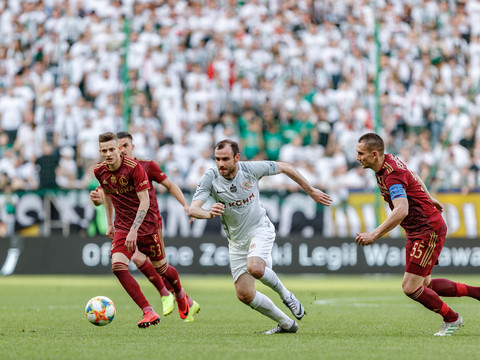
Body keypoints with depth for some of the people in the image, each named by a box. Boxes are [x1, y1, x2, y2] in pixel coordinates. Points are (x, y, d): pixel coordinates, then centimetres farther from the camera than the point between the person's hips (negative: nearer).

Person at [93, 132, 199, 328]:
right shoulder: (100, 171, -3)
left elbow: (145, 201, -20)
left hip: (146, 222, -4)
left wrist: (134, 230, -28)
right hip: (122, 225, 4)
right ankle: (148, 312, -15)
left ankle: (182, 298, 41)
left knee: (160, 267, 8)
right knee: (118, 266, -18)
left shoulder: (134, 167, -20)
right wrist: (109, 223, 20)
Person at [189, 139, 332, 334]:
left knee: (255, 267, -34)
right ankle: (286, 324, 16)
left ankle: (285, 294, -4)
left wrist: (311, 191, 10)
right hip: (236, 240, 3)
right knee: (244, 295, -2)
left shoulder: (251, 169, -15)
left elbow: (285, 168, 2)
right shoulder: (210, 178, -15)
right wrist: (208, 213, -50)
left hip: (260, 229, -3)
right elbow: (193, 208, -26)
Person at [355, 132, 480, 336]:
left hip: (429, 231, -10)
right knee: (425, 285, 14)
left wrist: (374, 235, -42)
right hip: (416, 233, 10)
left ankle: (451, 319, 11)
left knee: (410, 287, -9)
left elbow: (402, 210, -39)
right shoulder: (388, 161, 4)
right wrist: (428, 199, 38)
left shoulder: (392, 175, -25)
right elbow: (413, 176, 24)